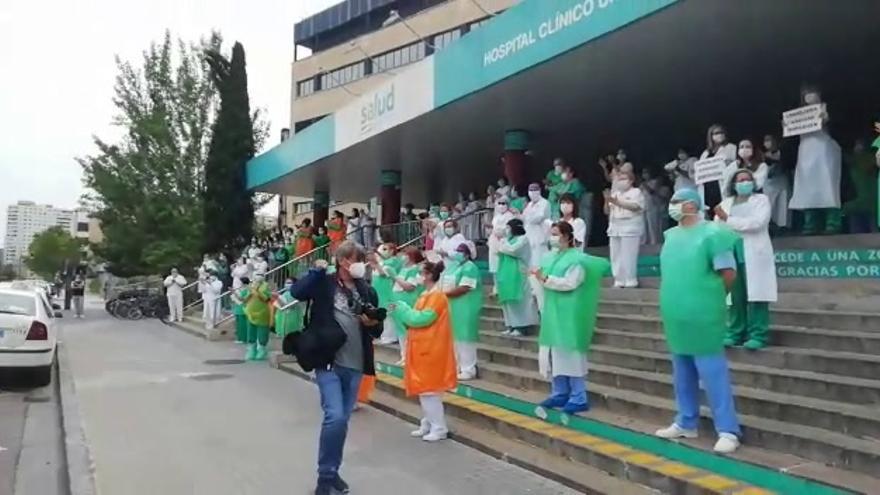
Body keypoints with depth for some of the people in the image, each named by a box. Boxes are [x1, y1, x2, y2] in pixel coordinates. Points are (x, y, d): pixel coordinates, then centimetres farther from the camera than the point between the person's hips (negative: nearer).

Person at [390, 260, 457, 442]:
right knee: (423, 389, 14)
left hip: (431, 350, -10)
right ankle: (427, 425, 23)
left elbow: (422, 319, -22)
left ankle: (439, 428, 3)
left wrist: (402, 309, -11)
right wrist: (401, 311, 1)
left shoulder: (437, 296, -15)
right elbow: (416, 319, 14)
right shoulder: (426, 295, 14)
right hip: (422, 348, 10)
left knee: (430, 389, -5)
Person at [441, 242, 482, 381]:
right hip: (450, 308, 9)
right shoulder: (451, 266, 17)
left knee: (464, 338, -6)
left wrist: (444, 294, -19)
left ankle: (468, 370, 0)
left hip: (464, 309, -9)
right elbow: (443, 284, 18)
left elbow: (463, 289, -22)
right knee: (453, 338, 13)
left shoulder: (469, 267, -12)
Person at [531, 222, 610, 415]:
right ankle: (559, 394, 19)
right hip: (553, 311, 8)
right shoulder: (550, 256, 12)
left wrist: (545, 279, -23)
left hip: (569, 313, -8)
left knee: (569, 353, -7)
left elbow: (570, 283, -20)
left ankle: (579, 398, 1)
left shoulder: (577, 258, -10)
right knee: (554, 353, 9)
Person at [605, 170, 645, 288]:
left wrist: (617, 202, -19)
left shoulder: (636, 192, 2)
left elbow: (635, 207, -15)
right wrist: (607, 201, -4)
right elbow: (607, 211, 16)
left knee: (628, 257, -10)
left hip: (630, 229, -6)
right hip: (615, 229, 6)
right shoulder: (615, 194, 19)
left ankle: (630, 282, -6)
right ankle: (618, 281, 9)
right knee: (616, 257, 4)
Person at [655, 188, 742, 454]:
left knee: (713, 374, -2)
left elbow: (729, 274, -10)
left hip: (702, 318, -7)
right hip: (676, 317, 7)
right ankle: (686, 423, 28)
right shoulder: (671, 235, 11)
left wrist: (712, 298, 2)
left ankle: (727, 430, 7)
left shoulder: (712, 233, -11)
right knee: (683, 375, 16)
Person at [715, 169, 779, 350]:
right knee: (735, 298, 3)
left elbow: (757, 222, -10)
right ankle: (734, 334, 9)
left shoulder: (761, 199, 9)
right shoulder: (726, 203, 21)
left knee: (756, 296, -7)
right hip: (731, 255, 3)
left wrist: (728, 220, -9)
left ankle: (757, 336, -5)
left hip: (754, 256, -3)